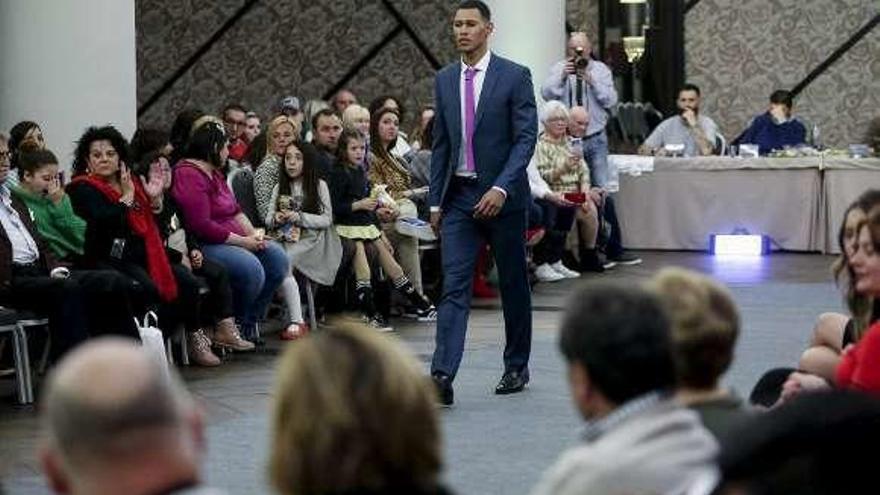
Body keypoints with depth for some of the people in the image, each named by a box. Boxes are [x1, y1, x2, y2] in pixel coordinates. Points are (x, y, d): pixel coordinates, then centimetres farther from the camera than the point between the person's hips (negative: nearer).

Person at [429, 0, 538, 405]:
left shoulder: (515, 77, -5)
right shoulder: (444, 80, 9)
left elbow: (526, 138, -11)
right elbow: (441, 143, 13)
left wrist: (501, 188, -22)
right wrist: (435, 200, 9)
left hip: (503, 196, -3)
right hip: (459, 197, 3)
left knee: (513, 284, 10)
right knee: (453, 286, -7)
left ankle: (516, 367, 26)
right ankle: (442, 378, -16)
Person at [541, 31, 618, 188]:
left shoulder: (601, 69, 7)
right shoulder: (558, 68, 4)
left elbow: (611, 101, -5)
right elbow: (547, 94, -12)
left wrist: (592, 82, -19)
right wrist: (562, 76, -27)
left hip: (595, 140, 1)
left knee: (601, 187, 0)